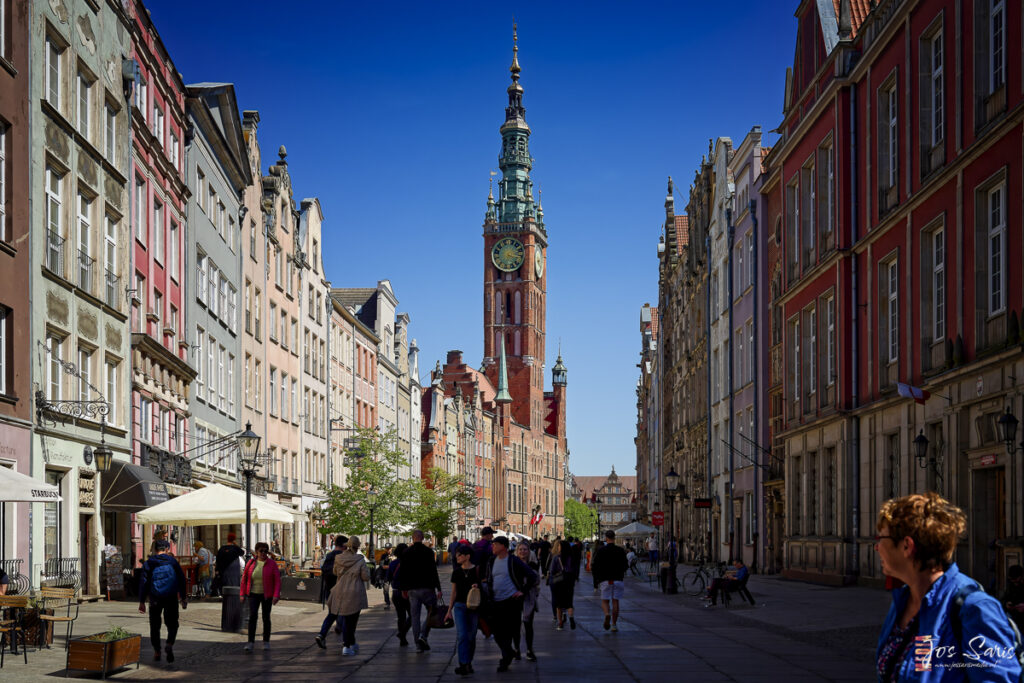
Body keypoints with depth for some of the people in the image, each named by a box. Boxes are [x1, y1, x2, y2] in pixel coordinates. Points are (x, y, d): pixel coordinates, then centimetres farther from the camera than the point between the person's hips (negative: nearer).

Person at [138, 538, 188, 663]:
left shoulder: (148, 563, 2)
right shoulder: (172, 561, 2)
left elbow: (144, 583, -1)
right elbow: (181, 580, 4)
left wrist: (142, 602, 3)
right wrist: (183, 598, 11)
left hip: (155, 599, 0)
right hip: (171, 598, 0)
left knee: (155, 625, 13)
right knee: (172, 624, 9)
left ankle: (156, 651, 12)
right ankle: (170, 644, -15)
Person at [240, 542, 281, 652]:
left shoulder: (272, 564, -8)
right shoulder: (251, 562, -1)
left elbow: (277, 580, -10)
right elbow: (244, 578, 6)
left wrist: (276, 595, -19)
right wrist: (242, 594, 2)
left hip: (267, 595, -1)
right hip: (253, 594, 1)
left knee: (266, 617, 7)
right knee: (253, 615, -15)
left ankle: (266, 642, 23)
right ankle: (250, 642, -15)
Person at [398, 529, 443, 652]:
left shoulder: (406, 553, 5)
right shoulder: (428, 552, -6)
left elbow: (402, 573, 9)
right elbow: (433, 572, -11)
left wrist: (404, 589, 18)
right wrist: (438, 588, -9)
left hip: (412, 589, 3)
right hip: (427, 587, -3)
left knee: (415, 616, 7)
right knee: (432, 612, 10)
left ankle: (418, 644, 4)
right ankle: (423, 636, -9)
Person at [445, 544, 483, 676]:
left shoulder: (477, 570, -3)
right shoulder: (456, 571, 6)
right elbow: (454, 592, 12)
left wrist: (477, 586, -18)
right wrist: (449, 610, 11)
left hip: (474, 607, -1)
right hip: (460, 606, 1)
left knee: (471, 636, 5)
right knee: (461, 635, -11)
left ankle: (468, 663, 20)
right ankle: (463, 664, -15)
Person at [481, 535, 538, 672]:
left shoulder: (513, 561, -6)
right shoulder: (491, 561, 10)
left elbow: (532, 576, -5)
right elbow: (487, 579, 22)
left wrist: (523, 591, -8)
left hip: (511, 601, -5)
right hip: (496, 602, 5)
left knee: (509, 630, -3)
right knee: (497, 630, 4)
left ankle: (506, 659, 8)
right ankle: (509, 653, 25)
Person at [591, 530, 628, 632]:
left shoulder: (600, 550, -2)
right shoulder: (620, 550, 1)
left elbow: (594, 566, -2)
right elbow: (625, 566, 4)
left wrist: (595, 580, 9)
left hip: (605, 580, -1)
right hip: (618, 579, 1)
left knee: (605, 601, 6)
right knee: (615, 601, 7)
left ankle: (607, 614, -26)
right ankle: (614, 624, 6)